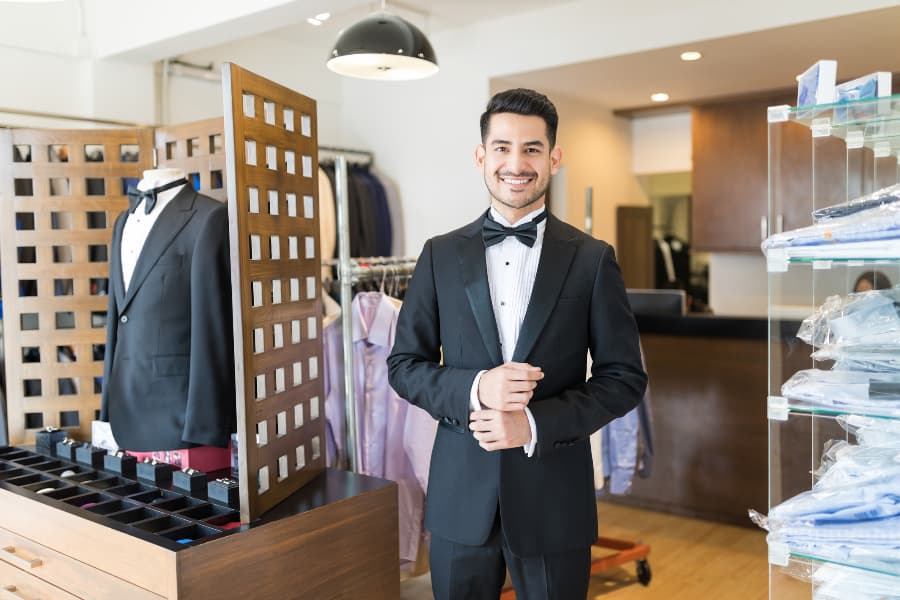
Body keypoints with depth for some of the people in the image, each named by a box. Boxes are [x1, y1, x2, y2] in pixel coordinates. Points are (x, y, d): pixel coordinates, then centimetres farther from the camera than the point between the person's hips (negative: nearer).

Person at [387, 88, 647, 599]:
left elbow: (625, 378, -2)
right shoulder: (441, 255, 2)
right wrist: (474, 388, -16)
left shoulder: (592, 260, -2)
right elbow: (404, 365, 3)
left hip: (554, 499, -1)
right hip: (461, 496, 1)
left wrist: (536, 424, -15)